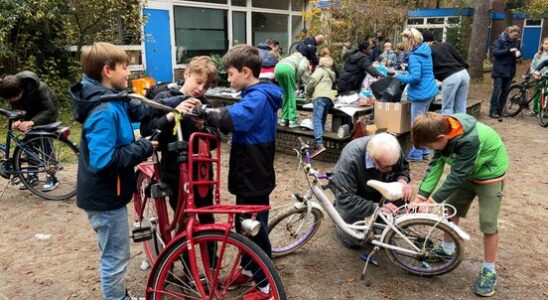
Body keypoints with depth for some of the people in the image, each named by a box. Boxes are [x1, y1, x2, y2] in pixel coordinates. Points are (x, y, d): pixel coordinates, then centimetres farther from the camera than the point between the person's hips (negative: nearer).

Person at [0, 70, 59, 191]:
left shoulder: (39, 88, -38)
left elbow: (50, 110, -37)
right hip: (32, 111, 5)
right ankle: (33, 176, 13)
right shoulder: (12, 91, -22)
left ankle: (52, 178, -2)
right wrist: (19, 121, -32)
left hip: (47, 111, -5)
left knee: (45, 144, -9)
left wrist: (32, 122, -49)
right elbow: (17, 109, -10)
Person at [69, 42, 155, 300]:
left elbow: (140, 110, 14)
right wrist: (143, 148, -22)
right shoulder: (104, 111, -26)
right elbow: (103, 160, -32)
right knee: (115, 257, 6)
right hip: (105, 196, -10)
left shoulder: (113, 101, 4)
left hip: (107, 192, 10)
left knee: (113, 255, 26)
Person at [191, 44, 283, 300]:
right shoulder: (256, 95, 11)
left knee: (256, 230, 3)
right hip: (248, 175, 10)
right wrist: (212, 115, -5)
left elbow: (230, 119, -37)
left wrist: (205, 113, -21)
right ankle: (248, 270, 41)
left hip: (255, 177, -10)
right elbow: (238, 121, 10)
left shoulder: (258, 98, -22)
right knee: (244, 226, 22)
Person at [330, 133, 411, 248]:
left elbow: (403, 167, -5)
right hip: (351, 193, -4)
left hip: (377, 189, 4)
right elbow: (345, 198, -41)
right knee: (353, 241, -8)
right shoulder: (350, 159, -41)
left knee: (402, 195, -23)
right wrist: (376, 207, -49)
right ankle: (338, 207, 20)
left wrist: (402, 179, -28)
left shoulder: (392, 151, -27)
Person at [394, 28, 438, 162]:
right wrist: (405, 71, 14)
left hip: (421, 94, -10)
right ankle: (423, 149, 28)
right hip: (429, 91, 10)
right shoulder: (426, 51, 9)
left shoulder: (414, 56, -20)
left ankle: (416, 154, 10)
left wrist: (399, 76, -12)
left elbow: (415, 77, -26)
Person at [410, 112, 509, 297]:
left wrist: (431, 201, -26)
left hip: (489, 175, -7)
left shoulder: (469, 140, -41)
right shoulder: (442, 130, -19)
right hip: (465, 173, 7)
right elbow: (436, 165, -14)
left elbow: (457, 176, -33)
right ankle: (447, 249, 31)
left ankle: (489, 271, 12)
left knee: (488, 224, -4)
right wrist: (420, 196, -19)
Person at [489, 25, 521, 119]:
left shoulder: (516, 41, 9)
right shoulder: (500, 39, -6)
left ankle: (499, 110, 13)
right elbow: (495, 52, -17)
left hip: (510, 70, 5)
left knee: (505, 91, 5)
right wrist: (509, 50, -26)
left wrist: (518, 53, -13)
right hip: (499, 70, -5)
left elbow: (517, 54, 11)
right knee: (497, 90, -8)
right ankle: (492, 111, -4)